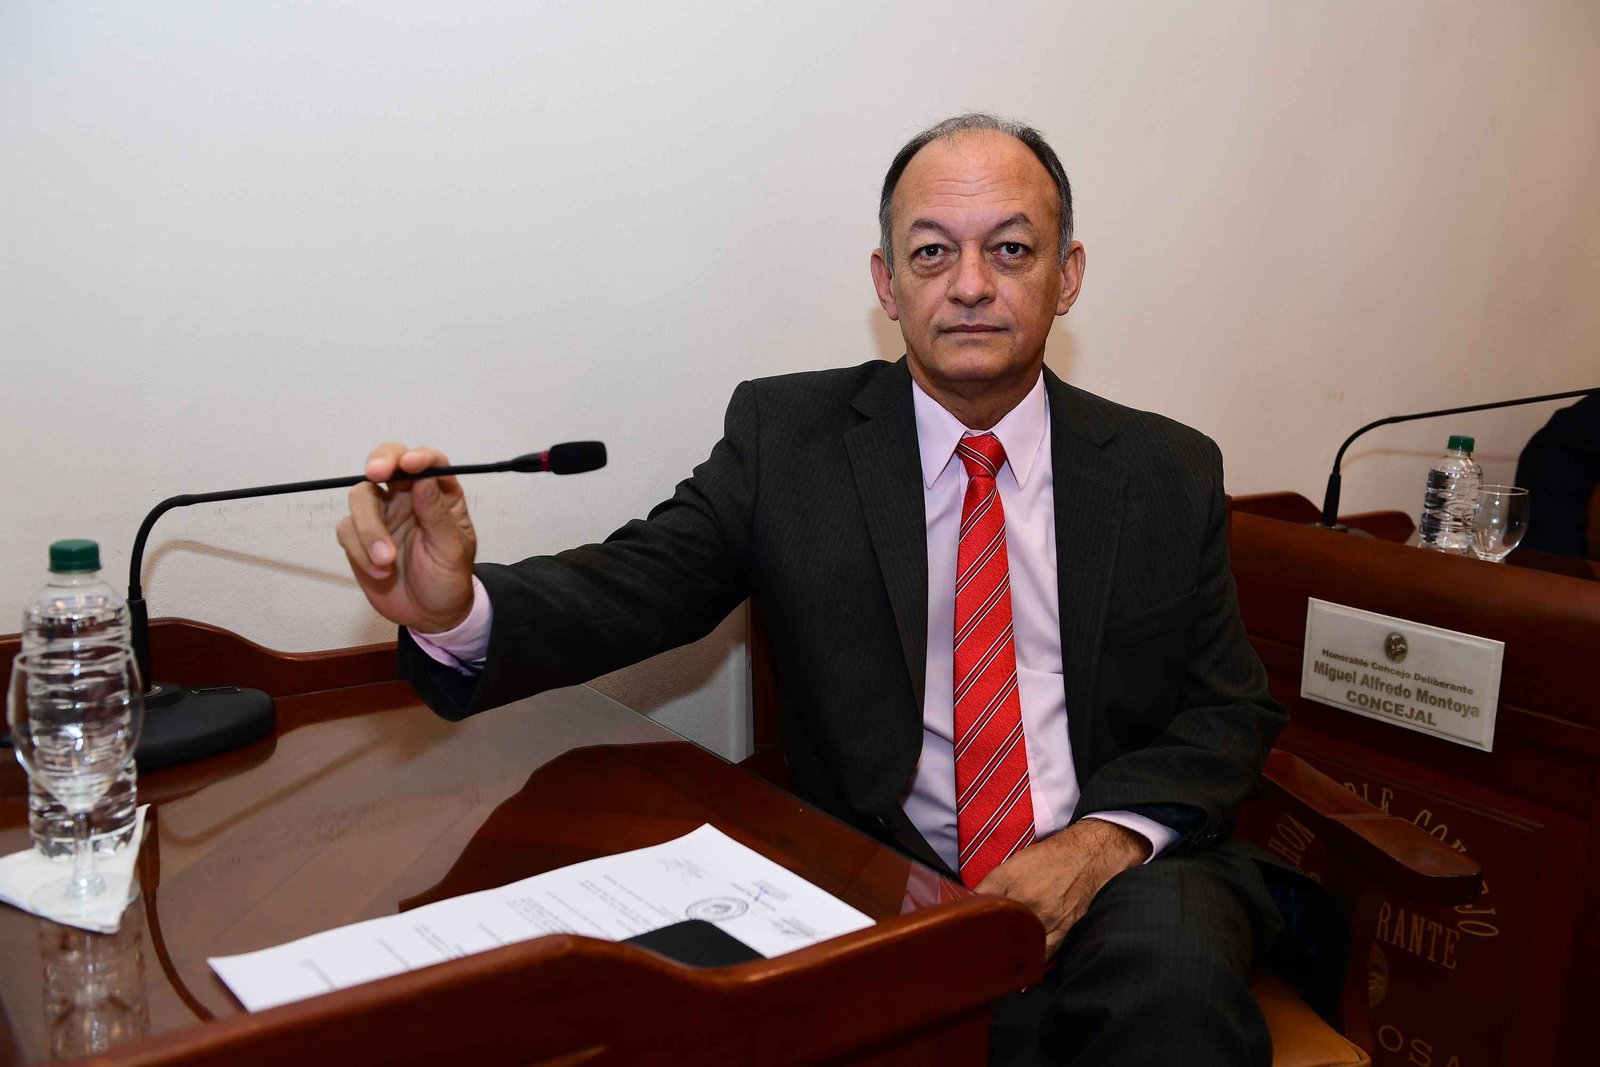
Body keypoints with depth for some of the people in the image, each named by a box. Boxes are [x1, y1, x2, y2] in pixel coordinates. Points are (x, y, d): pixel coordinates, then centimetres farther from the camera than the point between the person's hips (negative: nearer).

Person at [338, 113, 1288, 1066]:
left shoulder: (1168, 471, 6)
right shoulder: (785, 435, 2)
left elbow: (1231, 712, 9)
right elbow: (631, 588, -7)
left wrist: (1107, 838, -11)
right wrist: (454, 609, -30)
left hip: (1118, 883, 0)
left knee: (1171, 964, -33)